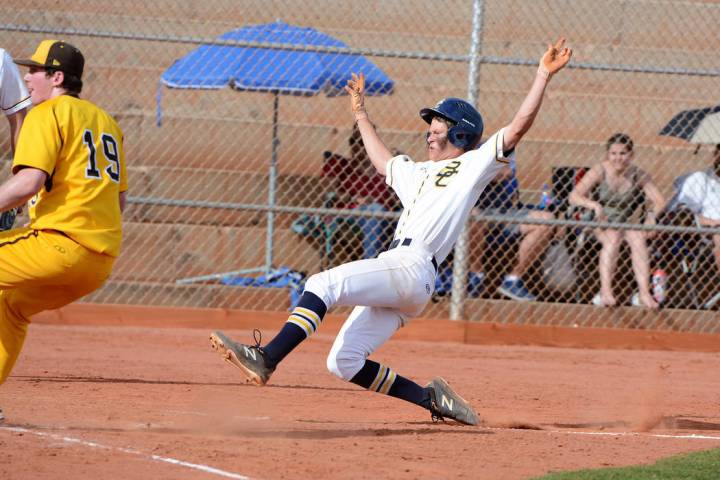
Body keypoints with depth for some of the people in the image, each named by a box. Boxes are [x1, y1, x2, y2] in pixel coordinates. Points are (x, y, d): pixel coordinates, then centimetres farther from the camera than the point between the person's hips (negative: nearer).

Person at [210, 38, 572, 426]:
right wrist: (361, 114, 58)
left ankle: (266, 359, -39)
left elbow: (517, 128, -3)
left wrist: (544, 75, -7)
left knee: (323, 284, -27)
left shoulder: (474, 164, 8)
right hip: (391, 272, 9)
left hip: (413, 270, -9)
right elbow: (382, 161, 52)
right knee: (343, 363, 1)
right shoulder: (419, 173, 33)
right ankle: (430, 398, 6)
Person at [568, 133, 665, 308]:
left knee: (638, 238, -28)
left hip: (626, 223, 3)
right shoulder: (600, 171, -12)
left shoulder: (637, 175, -4)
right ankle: (606, 291, -44)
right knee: (613, 238, -34)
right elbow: (574, 196, -21)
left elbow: (659, 201, -6)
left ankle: (644, 292, -35)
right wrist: (594, 205, -39)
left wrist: (652, 214, -28)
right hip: (600, 222, -3)